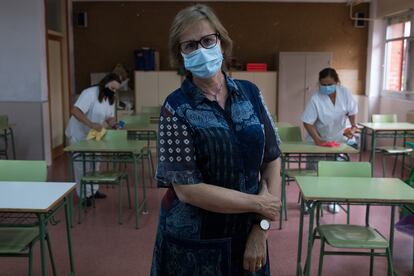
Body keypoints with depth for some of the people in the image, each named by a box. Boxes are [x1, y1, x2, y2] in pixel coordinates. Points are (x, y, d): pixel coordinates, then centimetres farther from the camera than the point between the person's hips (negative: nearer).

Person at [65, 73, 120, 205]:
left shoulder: (110, 99, 1)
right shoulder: (90, 93, -26)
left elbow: (109, 117, 5)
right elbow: (74, 111, -35)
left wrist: (113, 123, -18)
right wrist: (91, 124, -44)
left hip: (92, 135, 9)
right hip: (78, 135, -9)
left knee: (94, 162, 16)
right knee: (82, 165, -3)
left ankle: (93, 190, 31)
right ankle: (84, 195, 9)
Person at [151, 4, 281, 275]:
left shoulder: (250, 93, -2)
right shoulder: (177, 108, -13)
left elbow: (271, 161, 0)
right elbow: (186, 189, -18)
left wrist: (262, 227, -8)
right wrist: (259, 204, -14)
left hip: (247, 234, 3)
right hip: (194, 242, -3)